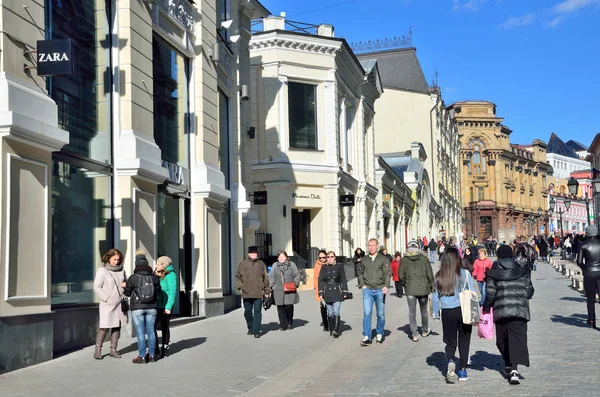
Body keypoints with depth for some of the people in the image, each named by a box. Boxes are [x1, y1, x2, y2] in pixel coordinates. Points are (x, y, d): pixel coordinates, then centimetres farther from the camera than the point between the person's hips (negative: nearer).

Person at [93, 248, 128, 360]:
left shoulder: (121, 270, 9)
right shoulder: (102, 270, -6)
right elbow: (97, 288, -7)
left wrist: (125, 285, -2)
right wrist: (107, 299, -14)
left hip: (119, 303, 5)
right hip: (107, 304, -5)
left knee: (117, 326, 6)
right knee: (104, 327, -6)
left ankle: (113, 350, 14)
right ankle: (98, 350, 6)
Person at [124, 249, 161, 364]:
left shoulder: (132, 278, -9)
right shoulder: (154, 277, -2)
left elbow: (127, 292, 1)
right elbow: (158, 292, 5)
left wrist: (124, 287, 23)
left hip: (137, 308, -3)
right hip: (151, 308, 3)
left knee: (140, 332, 0)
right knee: (151, 331, 10)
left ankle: (142, 357, 2)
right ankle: (152, 355, 14)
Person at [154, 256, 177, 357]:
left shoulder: (170, 275, -10)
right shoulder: (156, 275, 11)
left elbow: (172, 292, -14)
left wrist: (168, 307, -17)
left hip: (165, 307, -6)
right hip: (155, 306, 6)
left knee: (164, 328, 4)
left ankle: (165, 350, 15)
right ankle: (155, 349, 14)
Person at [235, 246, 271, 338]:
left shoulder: (261, 264, 8)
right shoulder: (243, 264, 7)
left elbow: (266, 278, 11)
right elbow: (238, 276, 12)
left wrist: (267, 291, 9)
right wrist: (240, 285, -3)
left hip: (258, 293, -1)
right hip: (246, 293, 1)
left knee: (257, 311, -6)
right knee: (248, 311, 9)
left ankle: (256, 331, -3)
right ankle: (250, 328, 28)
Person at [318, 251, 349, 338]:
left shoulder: (339, 266, 3)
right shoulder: (324, 268, 7)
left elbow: (343, 280, 5)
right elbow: (320, 280, 7)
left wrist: (345, 292, 1)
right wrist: (320, 293, 1)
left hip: (337, 293, -2)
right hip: (327, 293, 2)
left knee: (336, 312, -12)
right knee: (330, 313, 7)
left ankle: (336, 330, -13)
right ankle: (331, 329, 18)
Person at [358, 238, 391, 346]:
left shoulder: (383, 259, 3)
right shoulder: (364, 259, 11)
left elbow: (388, 273, -2)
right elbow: (360, 273, 19)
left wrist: (386, 286, -14)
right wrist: (362, 285, 6)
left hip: (380, 290, -1)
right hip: (367, 290, 1)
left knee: (381, 314, 8)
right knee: (367, 313, -9)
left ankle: (380, 334, 24)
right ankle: (367, 337, -10)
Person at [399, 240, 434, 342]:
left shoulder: (404, 260, -1)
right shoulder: (424, 259, 0)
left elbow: (401, 275, -2)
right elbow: (430, 274, -2)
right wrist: (431, 286, 8)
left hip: (410, 290, -1)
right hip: (423, 288, 1)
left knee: (412, 312, 3)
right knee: (424, 311, 16)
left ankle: (414, 334, -3)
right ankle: (425, 331, 31)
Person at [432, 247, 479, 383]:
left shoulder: (439, 276, -3)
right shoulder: (465, 274, -9)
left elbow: (435, 296, 2)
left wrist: (436, 313, 12)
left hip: (447, 313, 1)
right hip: (464, 311, -1)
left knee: (450, 342, 13)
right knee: (464, 342, 13)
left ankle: (450, 361, -13)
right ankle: (462, 371, 16)